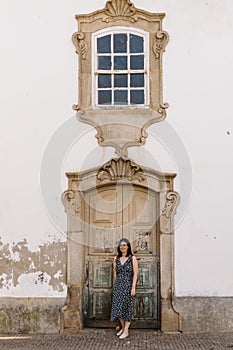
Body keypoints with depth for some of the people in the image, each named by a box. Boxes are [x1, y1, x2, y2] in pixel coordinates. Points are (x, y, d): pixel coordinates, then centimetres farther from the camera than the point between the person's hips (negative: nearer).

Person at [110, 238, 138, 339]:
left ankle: (126, 331, 11)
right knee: (117, 307, 4)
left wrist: (133, 287, -13)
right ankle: (123, 327, 25)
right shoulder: (116, 258, 6)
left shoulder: (132, 258, -5)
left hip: (128, 285, -4)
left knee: (127, 308, 2)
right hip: (118, 285, 4)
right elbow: (115, 273, 12)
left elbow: (135, 274, -8)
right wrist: (115, 286, 12)